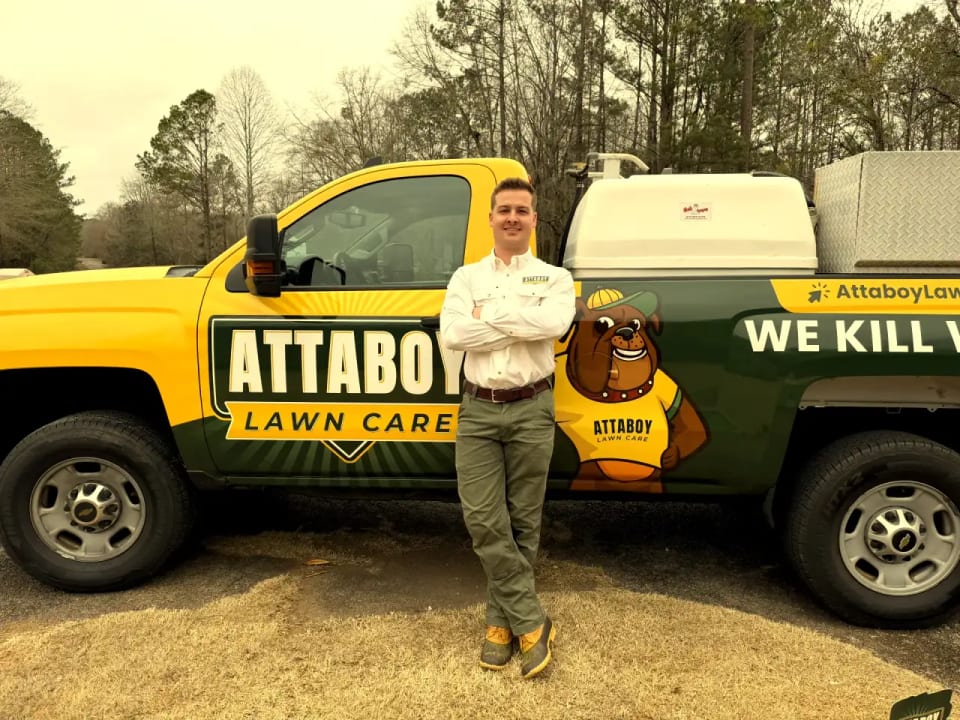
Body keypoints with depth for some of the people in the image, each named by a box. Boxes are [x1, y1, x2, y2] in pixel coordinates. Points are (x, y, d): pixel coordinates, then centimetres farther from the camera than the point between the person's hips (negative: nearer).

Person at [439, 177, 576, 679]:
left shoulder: (554, 277, 5)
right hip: (478, 410, 1)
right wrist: (521, 324, -11)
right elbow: (451, 334, -10)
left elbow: (555, 323, -18)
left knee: (522, 523, 7)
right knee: (483, 521, -3)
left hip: (531, 410, -1)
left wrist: (487, 314, -11)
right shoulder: (466, 277, 9)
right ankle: (532, 622, 12)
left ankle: (503, 620, 24)